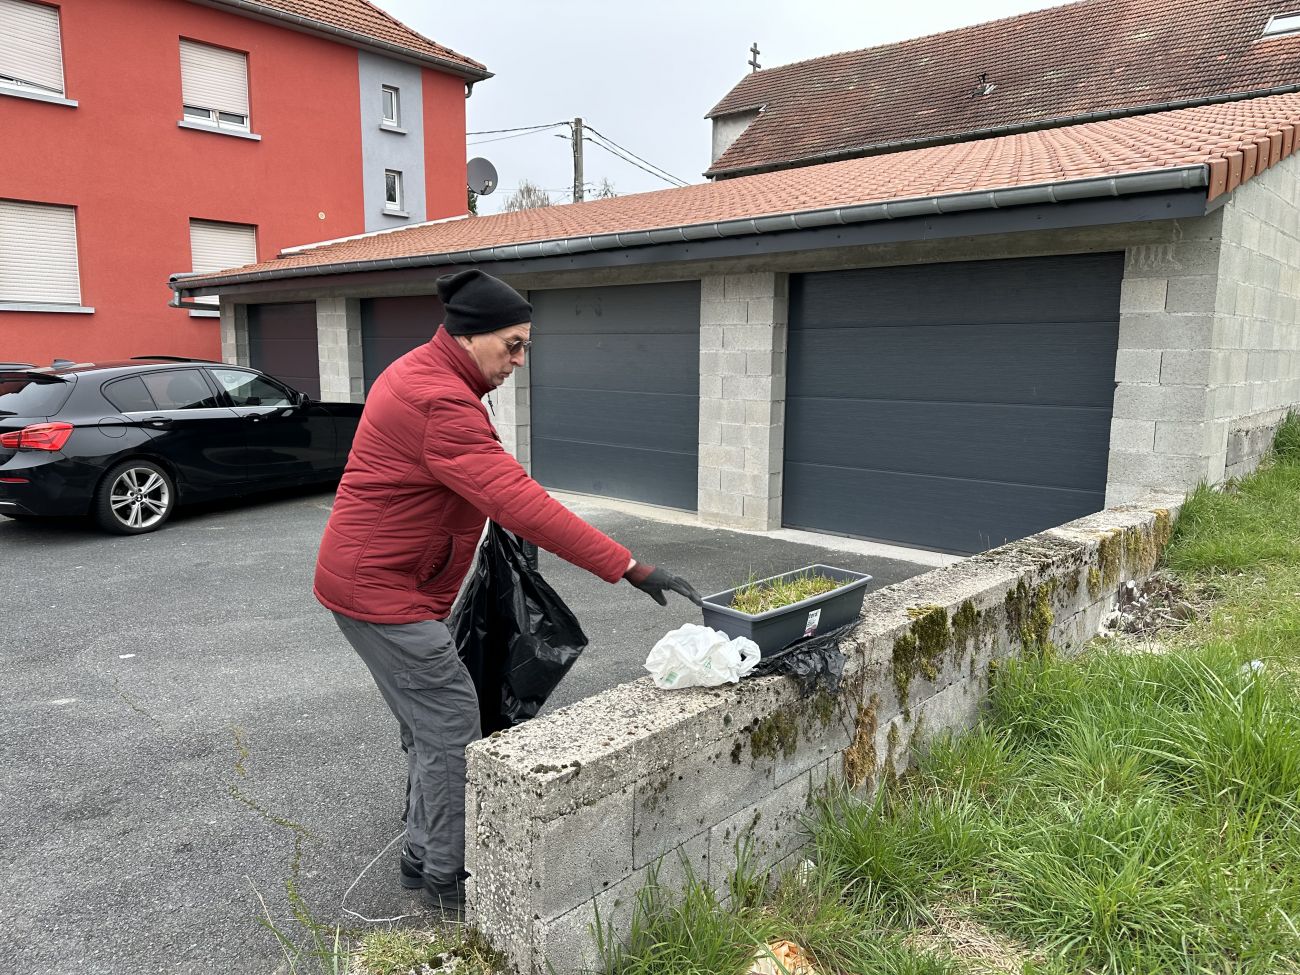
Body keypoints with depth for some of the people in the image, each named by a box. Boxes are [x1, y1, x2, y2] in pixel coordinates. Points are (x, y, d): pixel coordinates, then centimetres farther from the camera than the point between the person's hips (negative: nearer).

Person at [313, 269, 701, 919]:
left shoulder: (420, 374, 10)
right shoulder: (439, 401, -25)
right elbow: (519, 503, -34)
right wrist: (631, 569, -35)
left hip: (374, 577, 11)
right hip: (380, 588, -11)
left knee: (429, 728, 18)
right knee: (452, 731, -3)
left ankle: (423, 858, 34)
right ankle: (447, 884, 12)